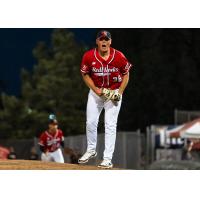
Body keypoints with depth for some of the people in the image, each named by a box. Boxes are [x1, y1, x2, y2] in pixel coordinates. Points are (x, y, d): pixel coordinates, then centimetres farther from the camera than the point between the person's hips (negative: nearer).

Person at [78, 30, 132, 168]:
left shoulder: (119, 56, -17)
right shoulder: (89, 56, -13)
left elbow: (126, 74, -3)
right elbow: (85, 74, -1)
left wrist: (120, 92, -12)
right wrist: (96, 90, -12)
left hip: (114, 93, -2)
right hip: (95, 91, 2)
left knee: (110, 125, -8)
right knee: (90, 122, 6)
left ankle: (108, 158, -8)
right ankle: (91, 151, 28)